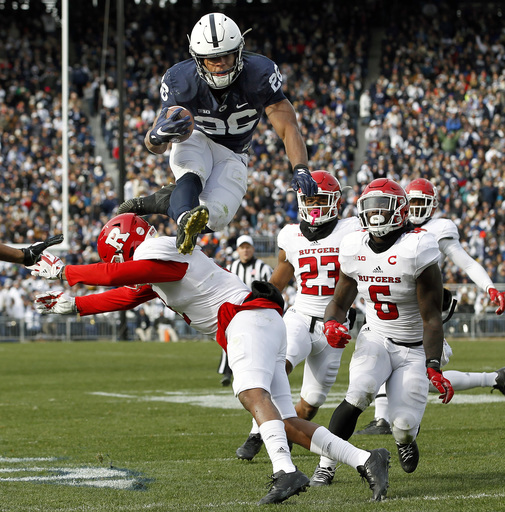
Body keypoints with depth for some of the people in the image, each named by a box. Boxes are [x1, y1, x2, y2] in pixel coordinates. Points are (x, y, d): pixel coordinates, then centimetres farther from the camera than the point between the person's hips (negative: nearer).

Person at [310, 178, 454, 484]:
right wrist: (331, 323, -15)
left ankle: (406, 438, 28)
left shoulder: (416, 249, -19)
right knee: (361, 392, -29)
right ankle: (326, 464, -21)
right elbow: (340, 302, 10)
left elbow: (431, 317, -18)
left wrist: (433, 367, -27)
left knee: (403, 425, -13)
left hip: (414, 348, -2)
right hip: (375, 339, 2)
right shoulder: (355, 249, -4)